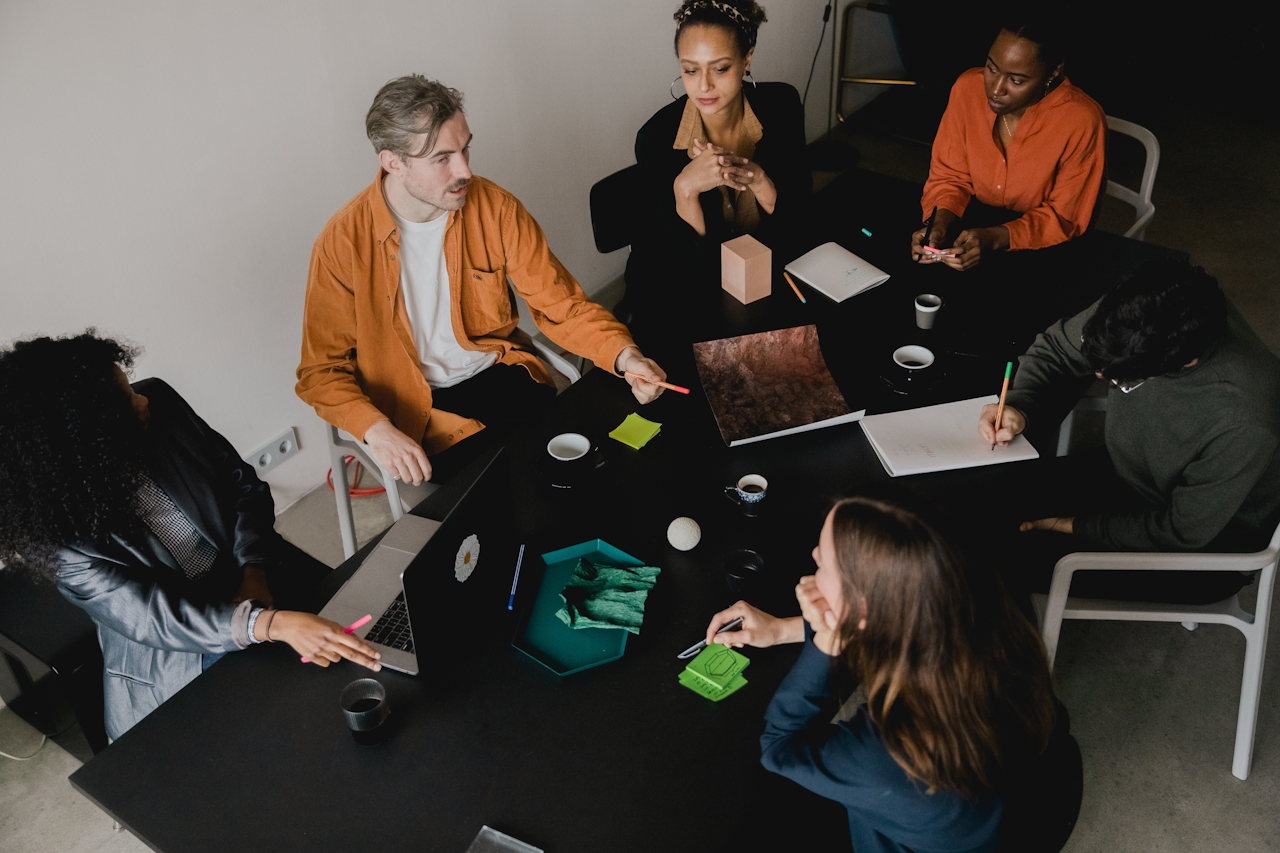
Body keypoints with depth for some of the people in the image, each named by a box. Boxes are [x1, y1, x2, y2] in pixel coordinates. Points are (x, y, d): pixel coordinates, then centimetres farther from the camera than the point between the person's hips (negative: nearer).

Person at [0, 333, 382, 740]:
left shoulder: (160, 403, -10)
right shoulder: (65, 531, -21)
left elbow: (243, 482, 0)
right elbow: (155, 616, -27)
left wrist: (254, 572, -15)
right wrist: (273, 624, -41)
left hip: (261, 584, 5)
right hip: (178, 660, -4)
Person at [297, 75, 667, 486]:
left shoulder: (495, 207, -9)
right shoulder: (343, 242, -15)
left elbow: (560, 305, -6)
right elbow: (321, 370, -8)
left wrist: (623, 355, -24)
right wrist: (377, 431, -25)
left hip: (497, 373, 3)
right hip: (414, 405, -2)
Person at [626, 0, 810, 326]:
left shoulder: (781, 106, -12)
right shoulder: (656, 139, -21)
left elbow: (799, 215, -10)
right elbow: (692, 259, -20)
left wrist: (756, 178, -28)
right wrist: (685, 188, -37)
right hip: (677, 293, -2)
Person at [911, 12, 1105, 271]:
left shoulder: (1081, 122, -24)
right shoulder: (968, 88, -14)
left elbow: (1065, 218, -17)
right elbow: (949, 176, -4)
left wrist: (995, 238, -32)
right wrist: (939, 224, -24)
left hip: (1047, 248, -2)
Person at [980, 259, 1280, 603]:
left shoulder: (1243, 422, -38)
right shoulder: (1138, 312, -24)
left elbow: (1183, 532, -24)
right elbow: (1054, 349, -4)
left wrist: (1079, 527, -17)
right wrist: (1019, 407, -21)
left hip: (1205, 546, -6)